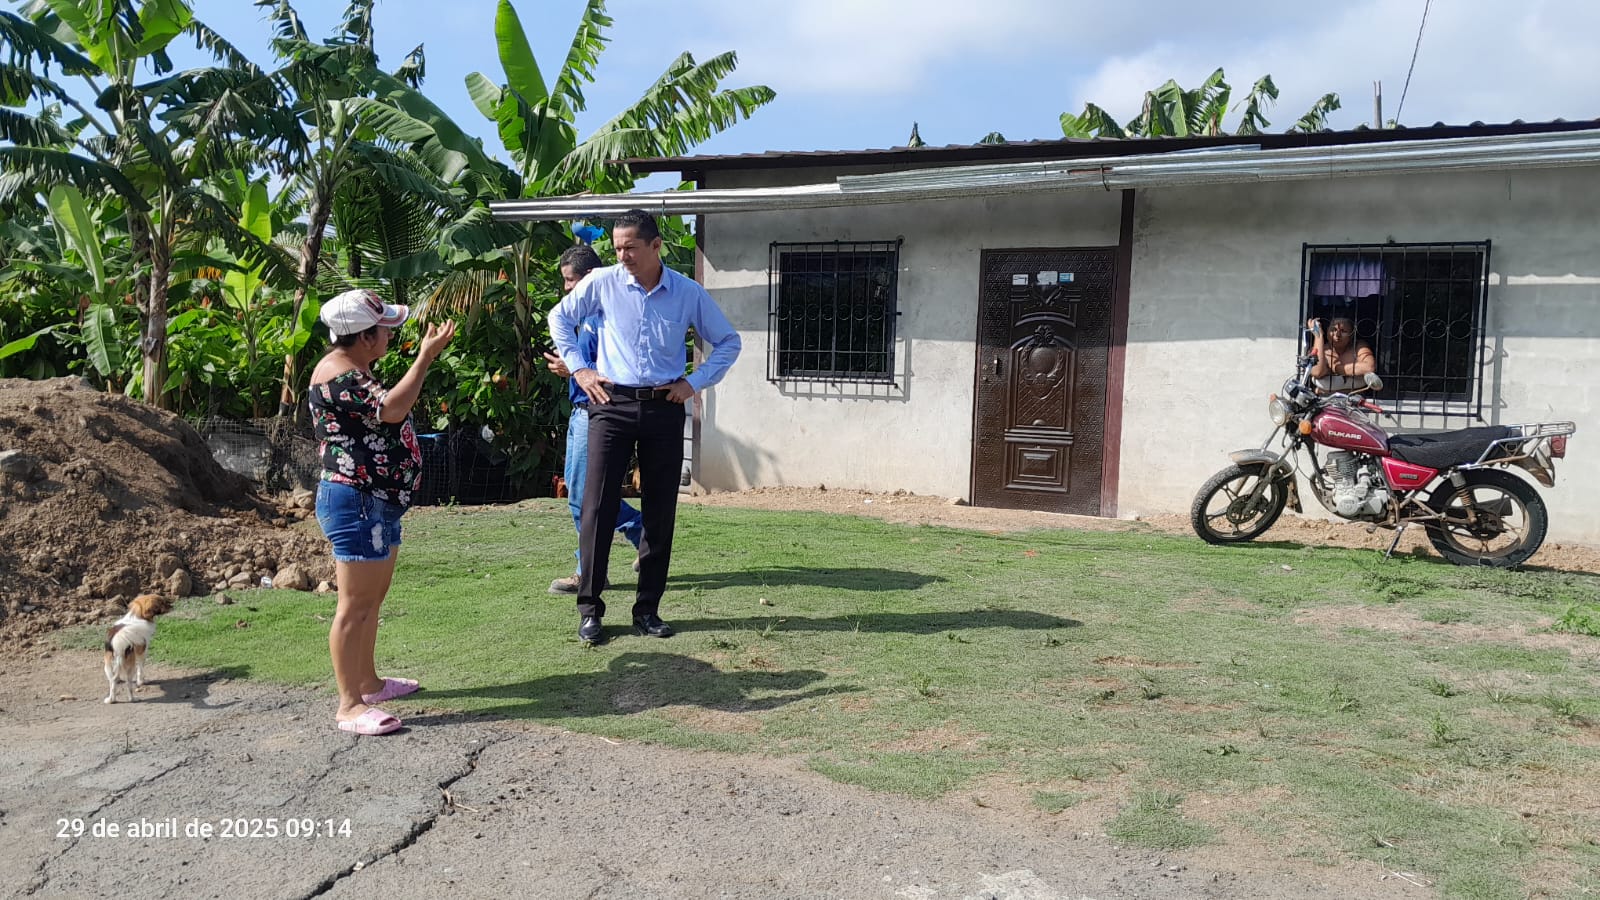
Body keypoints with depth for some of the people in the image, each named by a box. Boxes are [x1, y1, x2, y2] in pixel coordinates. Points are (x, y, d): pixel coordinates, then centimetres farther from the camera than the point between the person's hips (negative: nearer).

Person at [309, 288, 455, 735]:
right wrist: (426, 357, -24)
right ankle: (349, 705, -2)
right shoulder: (336, 374, -17)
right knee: (356, 605, -7)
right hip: (355, 502, -11)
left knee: (372, 598, 19)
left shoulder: (355, 370, 17)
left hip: (378, 502, 11)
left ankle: (368, 683, 31)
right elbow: (390, 410, -29)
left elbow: (386, 416, 27)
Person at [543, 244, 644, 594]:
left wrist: (573, 371, -20)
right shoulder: (588, 312, 14)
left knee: (583, 494, -3)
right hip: (582, 411, 11)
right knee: (577, 485, 17)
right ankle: (642, 531, 25)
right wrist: (568, 364, 8)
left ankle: (589, 572, 10)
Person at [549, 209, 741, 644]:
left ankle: (647, 609, 16)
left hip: (664, 409, 1)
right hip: (612, 405, -1)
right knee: (598, 507, -4)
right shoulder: (603, 283, 0)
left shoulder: (689, 293, 1)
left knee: (660, 511, 5)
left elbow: (728, 341, 11)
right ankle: (589, 609, 5)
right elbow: (560, 318, 15)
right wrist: (578, 368, 6)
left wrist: (695, 383, 1)